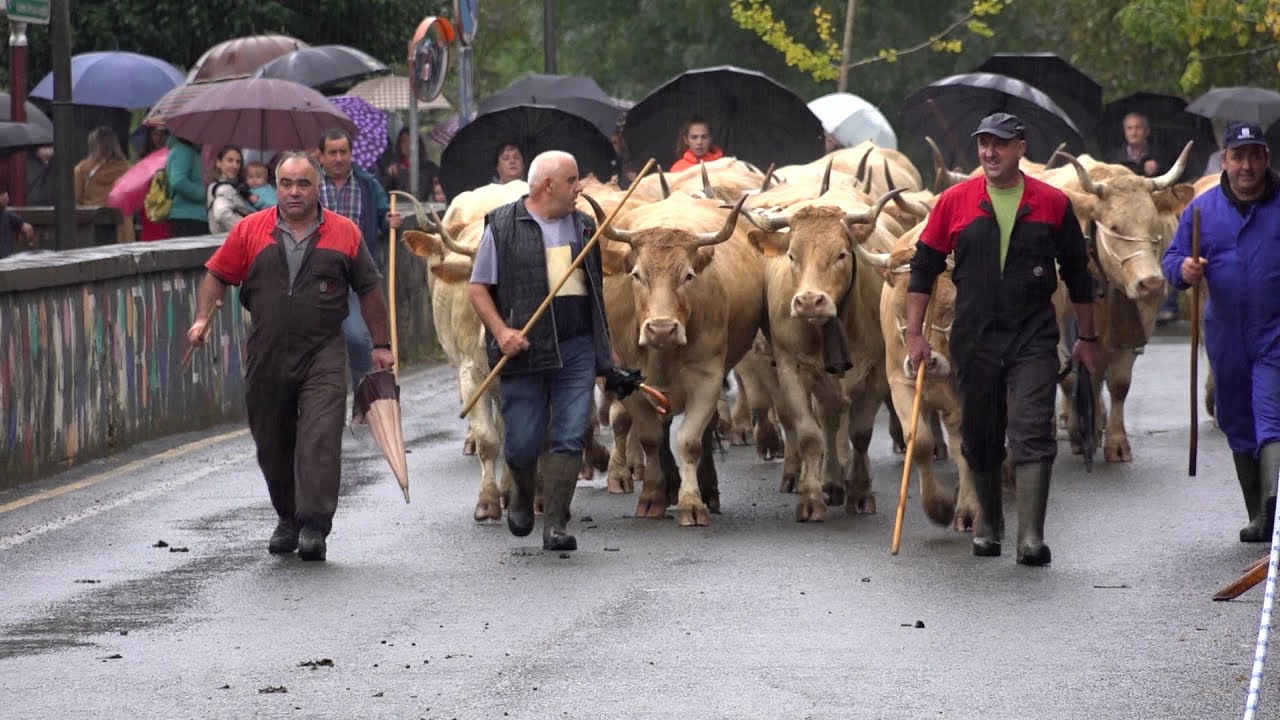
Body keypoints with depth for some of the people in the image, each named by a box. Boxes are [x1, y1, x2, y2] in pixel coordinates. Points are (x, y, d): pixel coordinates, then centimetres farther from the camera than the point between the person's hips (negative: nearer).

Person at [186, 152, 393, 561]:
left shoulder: (344, 234, 4)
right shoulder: (250, 231, 5)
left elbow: (369, 290, 10)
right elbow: (217, 275, 8)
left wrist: (381, 345, 10)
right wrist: (202, 319, -7)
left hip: (323, 358, -2)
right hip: (266, 357, 2)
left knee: (320, 440, -14)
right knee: (272, 445, 10)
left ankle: (314, 527, -16)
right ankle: (287, 519, 27)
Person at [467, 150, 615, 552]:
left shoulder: (583, 227, 14)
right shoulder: (502, 227, -1)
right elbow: (478, 288, 0)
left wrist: (607, 350, 21)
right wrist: (501, 331, -15)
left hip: (577, 348, 3)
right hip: (524, 349, -3)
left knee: (570, 438, -5)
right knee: (523, 441, 0)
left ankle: (555, 525, -1)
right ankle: (522, 496, 31)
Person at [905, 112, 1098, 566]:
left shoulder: (1053, 204, 2)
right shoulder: (955, 202, 3)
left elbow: (1078, 274, 11)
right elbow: (923, 268, 7)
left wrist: (1087, 337, 14)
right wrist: (915, 333, 1)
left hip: (1034, 341, -2)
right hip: (974, 339, 2)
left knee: (1032, 434, -12)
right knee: (979, 438, 11)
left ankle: (1031, 538, -15)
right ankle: (988, 525, 29)